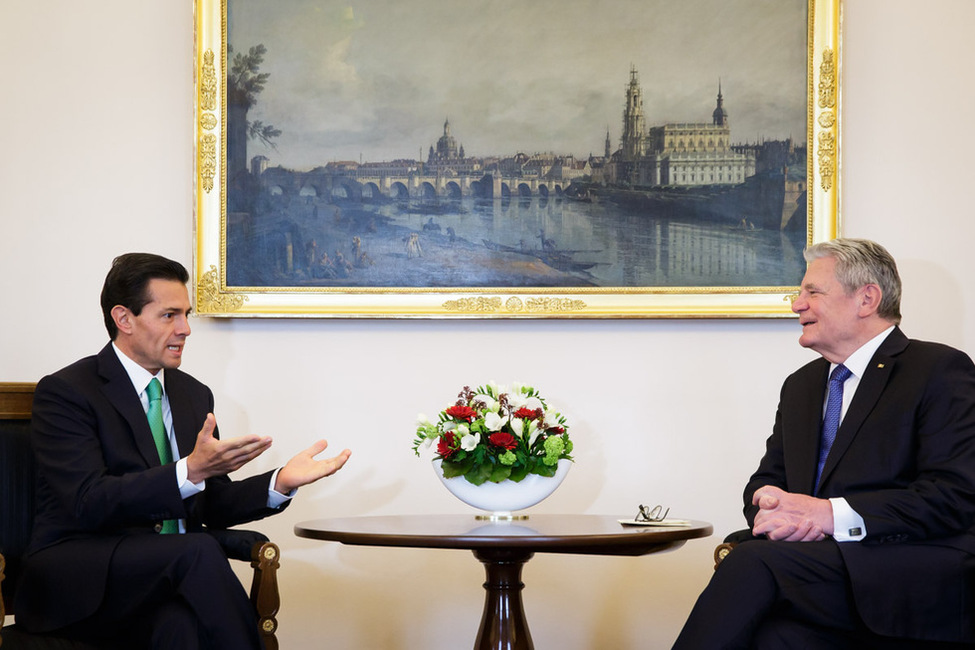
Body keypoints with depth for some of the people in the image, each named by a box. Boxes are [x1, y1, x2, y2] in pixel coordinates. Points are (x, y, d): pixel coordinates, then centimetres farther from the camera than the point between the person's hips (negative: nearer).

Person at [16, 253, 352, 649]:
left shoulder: (194, 395, 18)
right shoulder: (64, 392, -5)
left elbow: (212, 506, 20)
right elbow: (89, 503, -18)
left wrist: (280, 483, 0)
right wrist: (190, 471, -27)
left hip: (165, 578, 4)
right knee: (198, 550, -33)